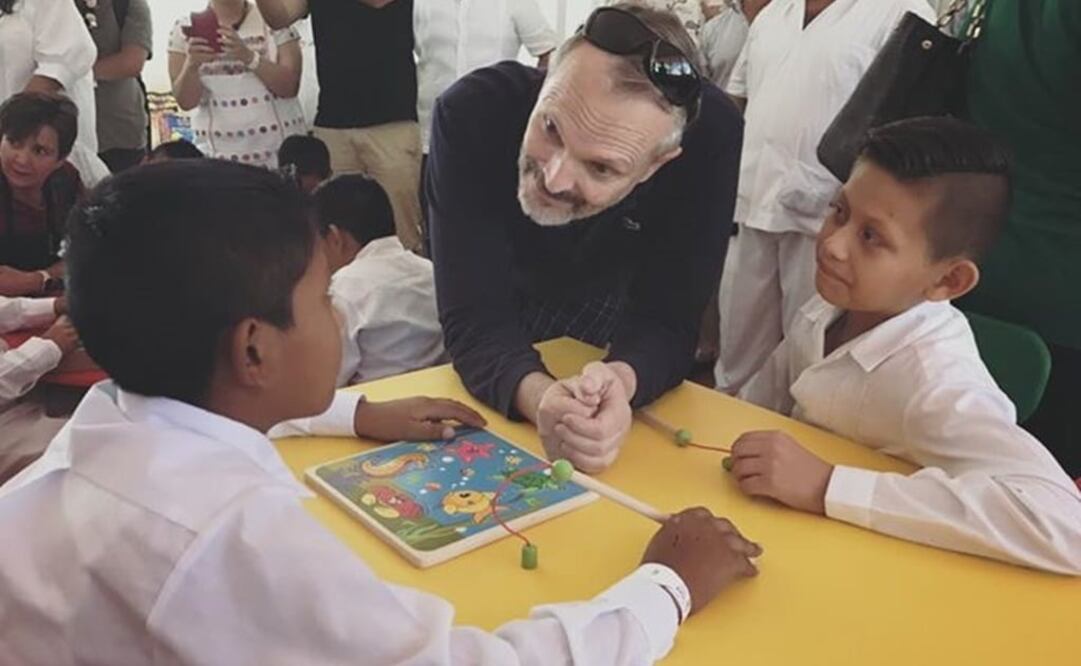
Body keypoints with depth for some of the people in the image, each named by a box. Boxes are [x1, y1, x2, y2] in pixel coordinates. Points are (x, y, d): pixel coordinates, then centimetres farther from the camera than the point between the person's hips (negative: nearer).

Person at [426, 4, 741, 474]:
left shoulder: (709, 136, -33)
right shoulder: (472, 112, -35)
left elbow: (666, 321, -28)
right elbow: (473, 318, -36)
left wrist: (621, 380, -51)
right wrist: (539, 395, -56)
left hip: (614, 315, 1)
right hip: (502, 319, -1)